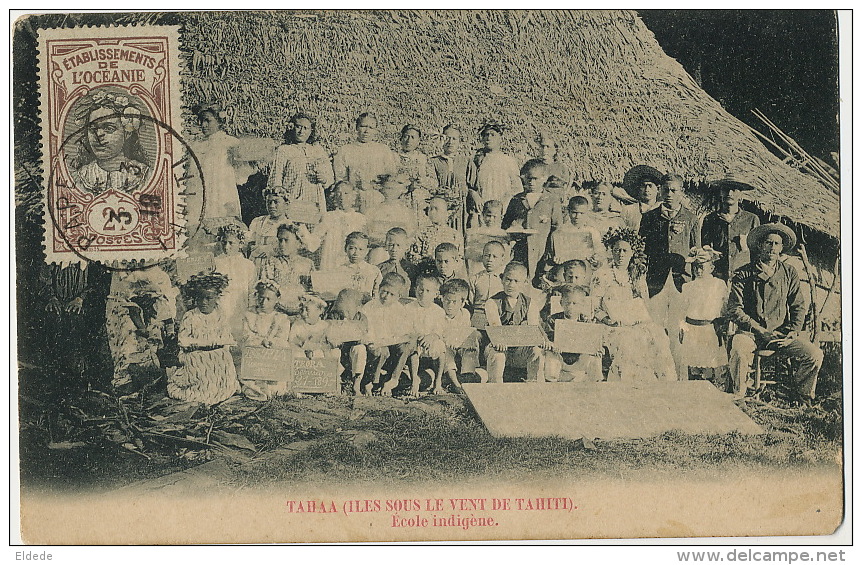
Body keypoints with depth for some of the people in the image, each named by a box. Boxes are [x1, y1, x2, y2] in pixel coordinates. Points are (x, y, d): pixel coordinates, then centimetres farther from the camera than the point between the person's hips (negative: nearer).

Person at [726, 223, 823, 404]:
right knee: (739, 350, -37)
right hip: (751, 332, -3)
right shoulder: (743, 274, 0)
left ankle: (803, 402, 4)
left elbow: (799, 307, 12)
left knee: (815, 355, -17)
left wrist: (792, 333, -5)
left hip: (782, 333, 3)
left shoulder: (789, 273, 11)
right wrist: (761, 331, -13)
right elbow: (734, 309, -4)